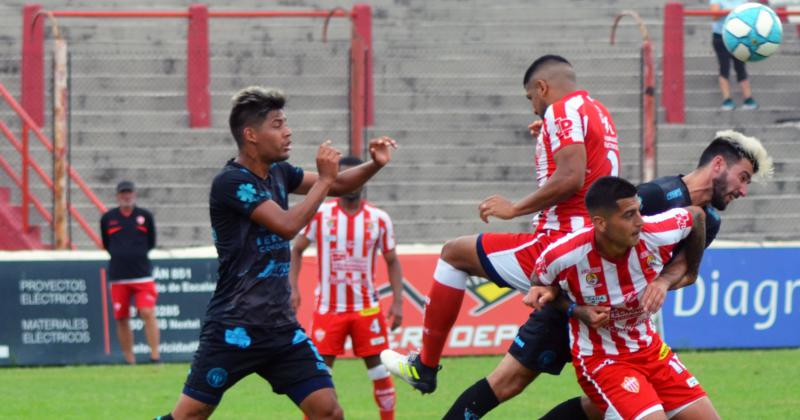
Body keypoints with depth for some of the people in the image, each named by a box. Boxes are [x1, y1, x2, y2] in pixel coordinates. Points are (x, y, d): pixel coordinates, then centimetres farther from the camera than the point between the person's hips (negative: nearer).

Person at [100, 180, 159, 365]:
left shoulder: (145, 216, 7)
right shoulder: (108, 218, 7)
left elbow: (151, 243, 14)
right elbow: (106, 245, 16)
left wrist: (138, 254, 5)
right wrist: (120, 256, 7)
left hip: (142, 275, -1)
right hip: (118, 278, 1)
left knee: (148, 313, -13)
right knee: (122, 319, 2)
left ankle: (155, 356, -12)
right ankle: (129, 361, 10)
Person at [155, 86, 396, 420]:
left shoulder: (277, 173, 10)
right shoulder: (230, 182, -14)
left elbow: (337, 185, 21)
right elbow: (288, 225, -22)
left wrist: (375, 164, 3)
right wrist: (325, 179, -11)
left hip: (280, 327, 7)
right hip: (234, 330, -7)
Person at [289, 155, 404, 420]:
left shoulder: (379, 219, 1)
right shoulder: (319, 215, -2)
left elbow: (392, 261, 8)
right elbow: (297, 250, 7)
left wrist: (397, 301, -1)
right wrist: (293, 288, -5)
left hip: (366, 308, 1)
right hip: (328, 307, -1)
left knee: (379, 369, 1)